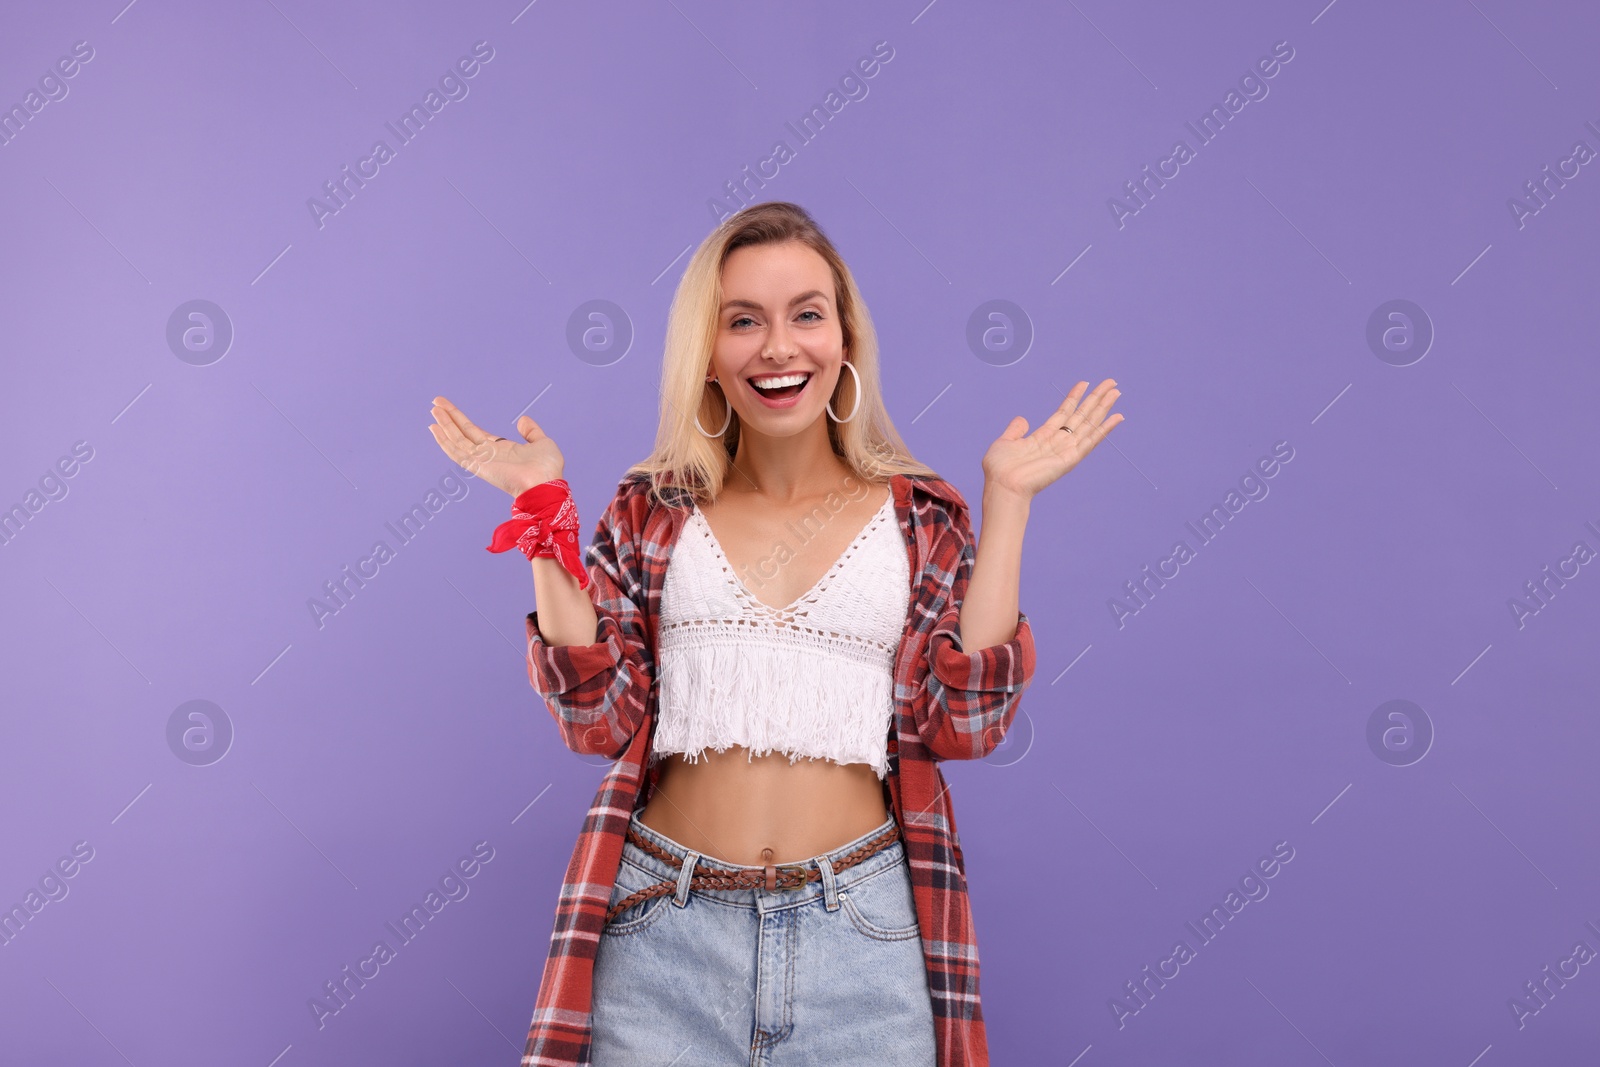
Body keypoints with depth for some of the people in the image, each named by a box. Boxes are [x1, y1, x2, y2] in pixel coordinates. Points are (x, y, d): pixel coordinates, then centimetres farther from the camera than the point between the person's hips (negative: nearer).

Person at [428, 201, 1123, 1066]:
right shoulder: (651, 513, 6)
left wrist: (1007, 502, -5)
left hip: (860, 931, 0)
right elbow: (598, 719, -2)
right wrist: (546, 510, -4)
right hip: (665, 929, 0)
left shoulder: (919, 517, 5)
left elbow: (966, 721, -5)